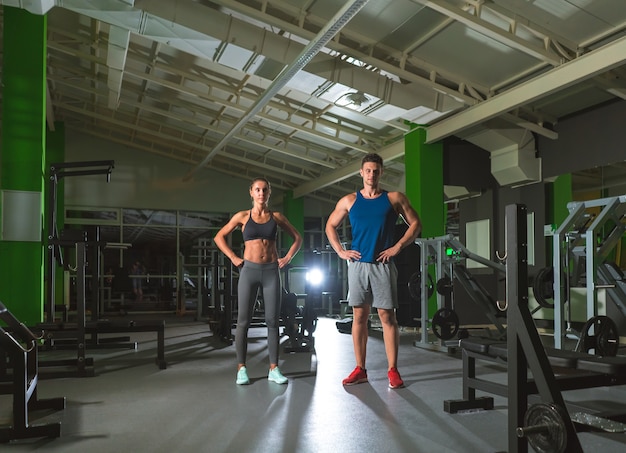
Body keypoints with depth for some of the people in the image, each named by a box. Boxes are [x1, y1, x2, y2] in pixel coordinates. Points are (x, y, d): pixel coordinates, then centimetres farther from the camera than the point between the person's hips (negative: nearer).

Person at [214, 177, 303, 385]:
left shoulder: (276, 217, 7)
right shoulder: (243, 216, 4)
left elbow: (297, 238, 16)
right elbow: (219, 237, 9)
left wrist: (288, 257, 4)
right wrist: (233, 257, -1)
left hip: (271, 271, 1)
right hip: (249, 270, -1)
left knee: (272, 320, 1)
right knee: (243, 320, -1)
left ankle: (274, 369, 7)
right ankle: (241, 368, 7)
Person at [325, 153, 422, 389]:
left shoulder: (394, 198, 4)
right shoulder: (349, 201, 8)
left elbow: (415, 224, 6)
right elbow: (330, 226, 17)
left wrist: (397, 247, -4)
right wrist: (340, 251, 5)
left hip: (383, 265, -2)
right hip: (358, 264, 2)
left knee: (387, 316, -1)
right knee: (359, 316, 5)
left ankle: (392, 370, 6)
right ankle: (360, 369, 13)